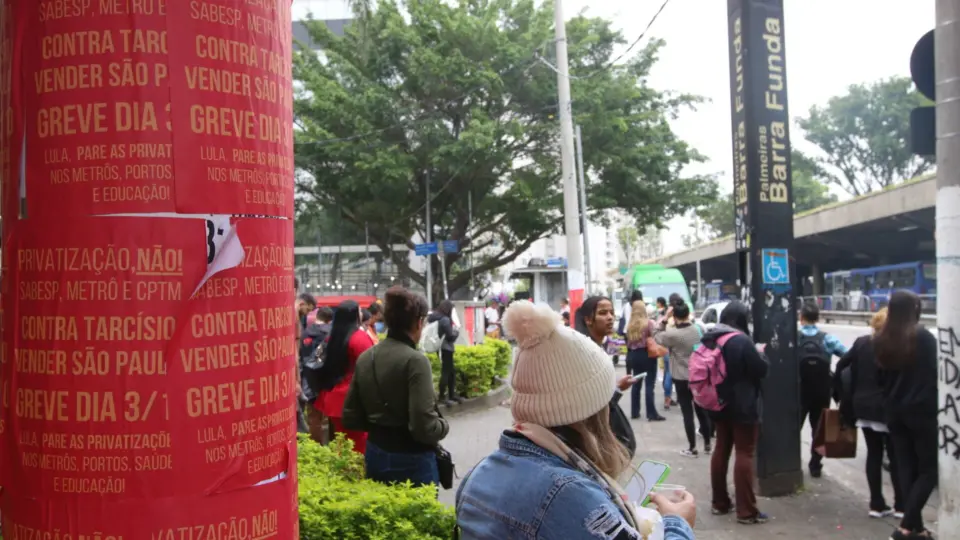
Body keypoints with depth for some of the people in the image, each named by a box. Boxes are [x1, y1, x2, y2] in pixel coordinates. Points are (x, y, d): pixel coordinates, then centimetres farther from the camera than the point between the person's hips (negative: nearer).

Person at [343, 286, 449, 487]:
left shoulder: (365, 358, 3)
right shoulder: (415, 360, -18)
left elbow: (350, 418, 8)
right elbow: (424, 428, -23)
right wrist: (443, 426, -3)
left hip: (375, 455, 7)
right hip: (412, 461, -7)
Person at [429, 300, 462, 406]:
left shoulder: (434, 318, 9)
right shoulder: (445, 320, -17)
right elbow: (451, 336, -14)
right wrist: (456, 331, 4)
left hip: (440, 348, 9)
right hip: (445, 349, -9)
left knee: (452, 371, 16)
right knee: (445, 372, -3)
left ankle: (452, 394, 23)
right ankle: (442, 397, 1)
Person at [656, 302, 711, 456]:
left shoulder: (672, 334, -18)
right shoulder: (698, 329, -4)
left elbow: (657, 338, -3)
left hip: (682, 379, -4)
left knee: (688, 413, 2)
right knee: (702, 411, 15)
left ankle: (692, 448, 5)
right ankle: (707, 444, 24)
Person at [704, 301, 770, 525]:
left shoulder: (709, 339, 5)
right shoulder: (741, 340, -21)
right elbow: (761, 370, -15)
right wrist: (760, 355, 3)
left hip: (718, 404, 8)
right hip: (742, 406, -7)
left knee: (721, 450, 15)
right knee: (745, 454, -1)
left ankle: (720, 502, 23)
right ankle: (746, 511, 2)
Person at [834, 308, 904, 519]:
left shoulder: (861, 343, 3)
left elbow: (841, 365, 4)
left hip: (863, 407, 5)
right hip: (886, 409, -5)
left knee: (873, 454, 11)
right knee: (896, 457, 6)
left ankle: (877, 504, 13)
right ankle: (901, 505, 10)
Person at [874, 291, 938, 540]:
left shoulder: (881, 340, 6)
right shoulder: (923, 337, -12)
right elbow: (935, 375, -12)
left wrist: (892, 401, 15)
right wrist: (937, 408, -2)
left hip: (895, 413, 6)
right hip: (922, 411, -6)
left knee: (906, 470, 11)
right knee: (929, 470, 2)